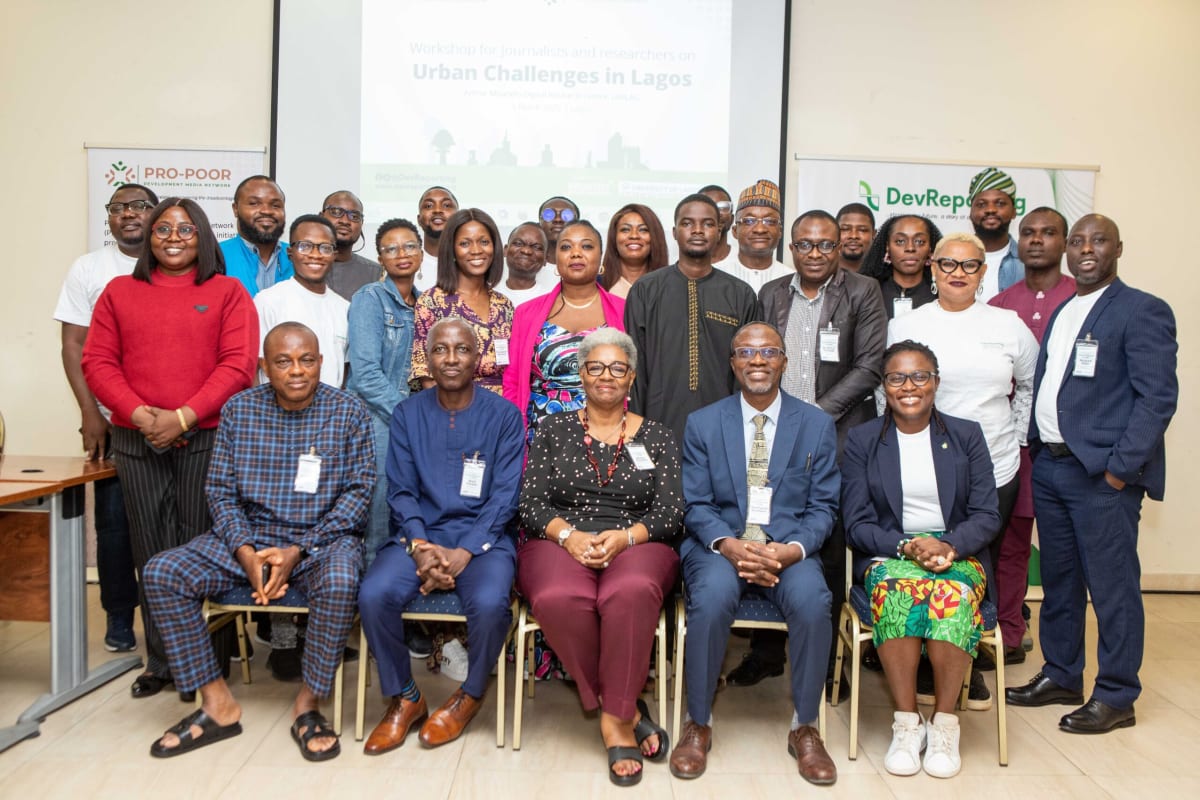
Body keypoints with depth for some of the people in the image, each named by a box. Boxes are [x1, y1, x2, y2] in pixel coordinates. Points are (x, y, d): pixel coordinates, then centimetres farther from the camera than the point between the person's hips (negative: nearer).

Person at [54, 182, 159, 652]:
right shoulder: (90, 269, 6)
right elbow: (74, 346, 3)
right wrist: (90, 414, -6)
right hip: (113, 420, 0)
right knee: (115, 520, 3)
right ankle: (119, 616, 18)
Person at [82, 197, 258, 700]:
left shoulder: (228, 293, 5)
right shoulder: (119, 292, 14)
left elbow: (237, 365, -5)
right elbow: (98, 362, 6)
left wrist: (183, 417, -13)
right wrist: (141, 414, -10)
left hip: (206, 437, -2)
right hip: (137, 439, 3)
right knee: (151, 552, 5)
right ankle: (161, 662, 16)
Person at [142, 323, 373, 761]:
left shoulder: (347, 411, -5)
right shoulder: (238, 410, 2)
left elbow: (358, 490, -8)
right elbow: (221, 490, 2)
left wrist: (297, 551, -17)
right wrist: (246, 552, -15)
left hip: (323, 537, -3)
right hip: (249, 536, 4)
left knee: (339, 583, -35)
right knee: (161, 573, -15)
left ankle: (308, 704, -12)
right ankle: (217, 704, -6)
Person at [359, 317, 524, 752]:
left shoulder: (503, 415, 2)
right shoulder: (407, 414, 9)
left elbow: (504, 495, -4)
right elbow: (401, 491, 4)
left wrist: (464, 553, -16)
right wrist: (420, 547, -13)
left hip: (482, 537, -2)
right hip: (419, 534, 2)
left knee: (489, 602, -31)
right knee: (374, 594, -25)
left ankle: (471, 694, 2)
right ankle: (403, 698, 1)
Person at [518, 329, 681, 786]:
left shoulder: (656, 437, 12)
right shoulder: (554, 431, 13)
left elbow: (671, 511, 4)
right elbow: (531, 503, 5)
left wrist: (625, 535, -15)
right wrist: (568, 535, -14)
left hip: (636, 546, 0)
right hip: (560, 544, 1)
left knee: (632, 592, -38)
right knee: (558, 599, -35)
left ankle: (615, 716, -19)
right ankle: (625, 710, -15)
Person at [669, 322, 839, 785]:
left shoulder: (817, 425, 8)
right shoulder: (702, 424, 7)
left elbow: (822, 508, 4)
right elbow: (696, 505, 1)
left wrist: (789, 550, -16)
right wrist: (731, 545, -19)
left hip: (789, 546, 1)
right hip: (720, 544, 0)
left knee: (812, 600, -30)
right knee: (712, 597, -32)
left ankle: (805, 728, -7)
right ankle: (698, 725, -10)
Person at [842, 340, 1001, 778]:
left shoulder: (966, 435, 9)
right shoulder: (861, 440, 7)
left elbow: (987, 515, 3)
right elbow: (857, 524, 1)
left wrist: (949, 545, -17)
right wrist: (905, 546, -17)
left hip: (957, 554, 1)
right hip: (888, 555, 0)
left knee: (952, 595, -34)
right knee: (896, 590, -35)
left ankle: (944, 723, -20)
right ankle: (906, 723, -24)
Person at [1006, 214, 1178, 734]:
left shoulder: (1142, 311, -6)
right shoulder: (1062, 312, 17)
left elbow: (1158, 396, -12)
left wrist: (1121, 467, -17)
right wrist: (1036, 446, 9)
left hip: (1102, 474, -7)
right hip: (1050, 466, 7)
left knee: (1112, 587, 2)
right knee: (1058, 580, 16)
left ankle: (1116, 698, 15)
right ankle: (1061, 677, 30)